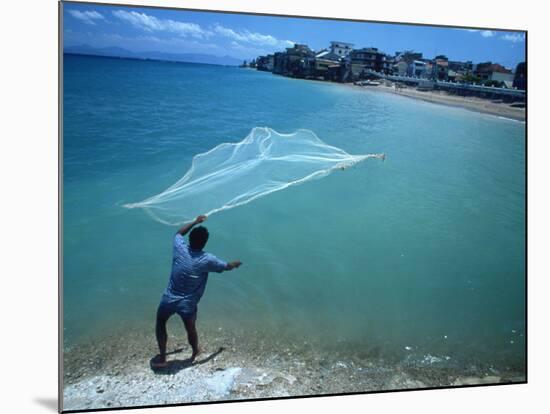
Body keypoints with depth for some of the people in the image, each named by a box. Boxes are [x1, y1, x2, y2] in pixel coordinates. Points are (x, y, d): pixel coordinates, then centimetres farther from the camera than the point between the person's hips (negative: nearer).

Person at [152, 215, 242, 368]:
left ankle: (162, 358, 30)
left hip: (169, 299, 1)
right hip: (187, 304, -1)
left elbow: (179, 233, 12)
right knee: (190, 329, 24)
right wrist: (236, 263, 24)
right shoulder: (207, 260, -16)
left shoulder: (180, 248, -13)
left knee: (160, 324, 26)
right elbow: (227, 266, 3)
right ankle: (195, 351, 50)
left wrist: (195, 222, 20)